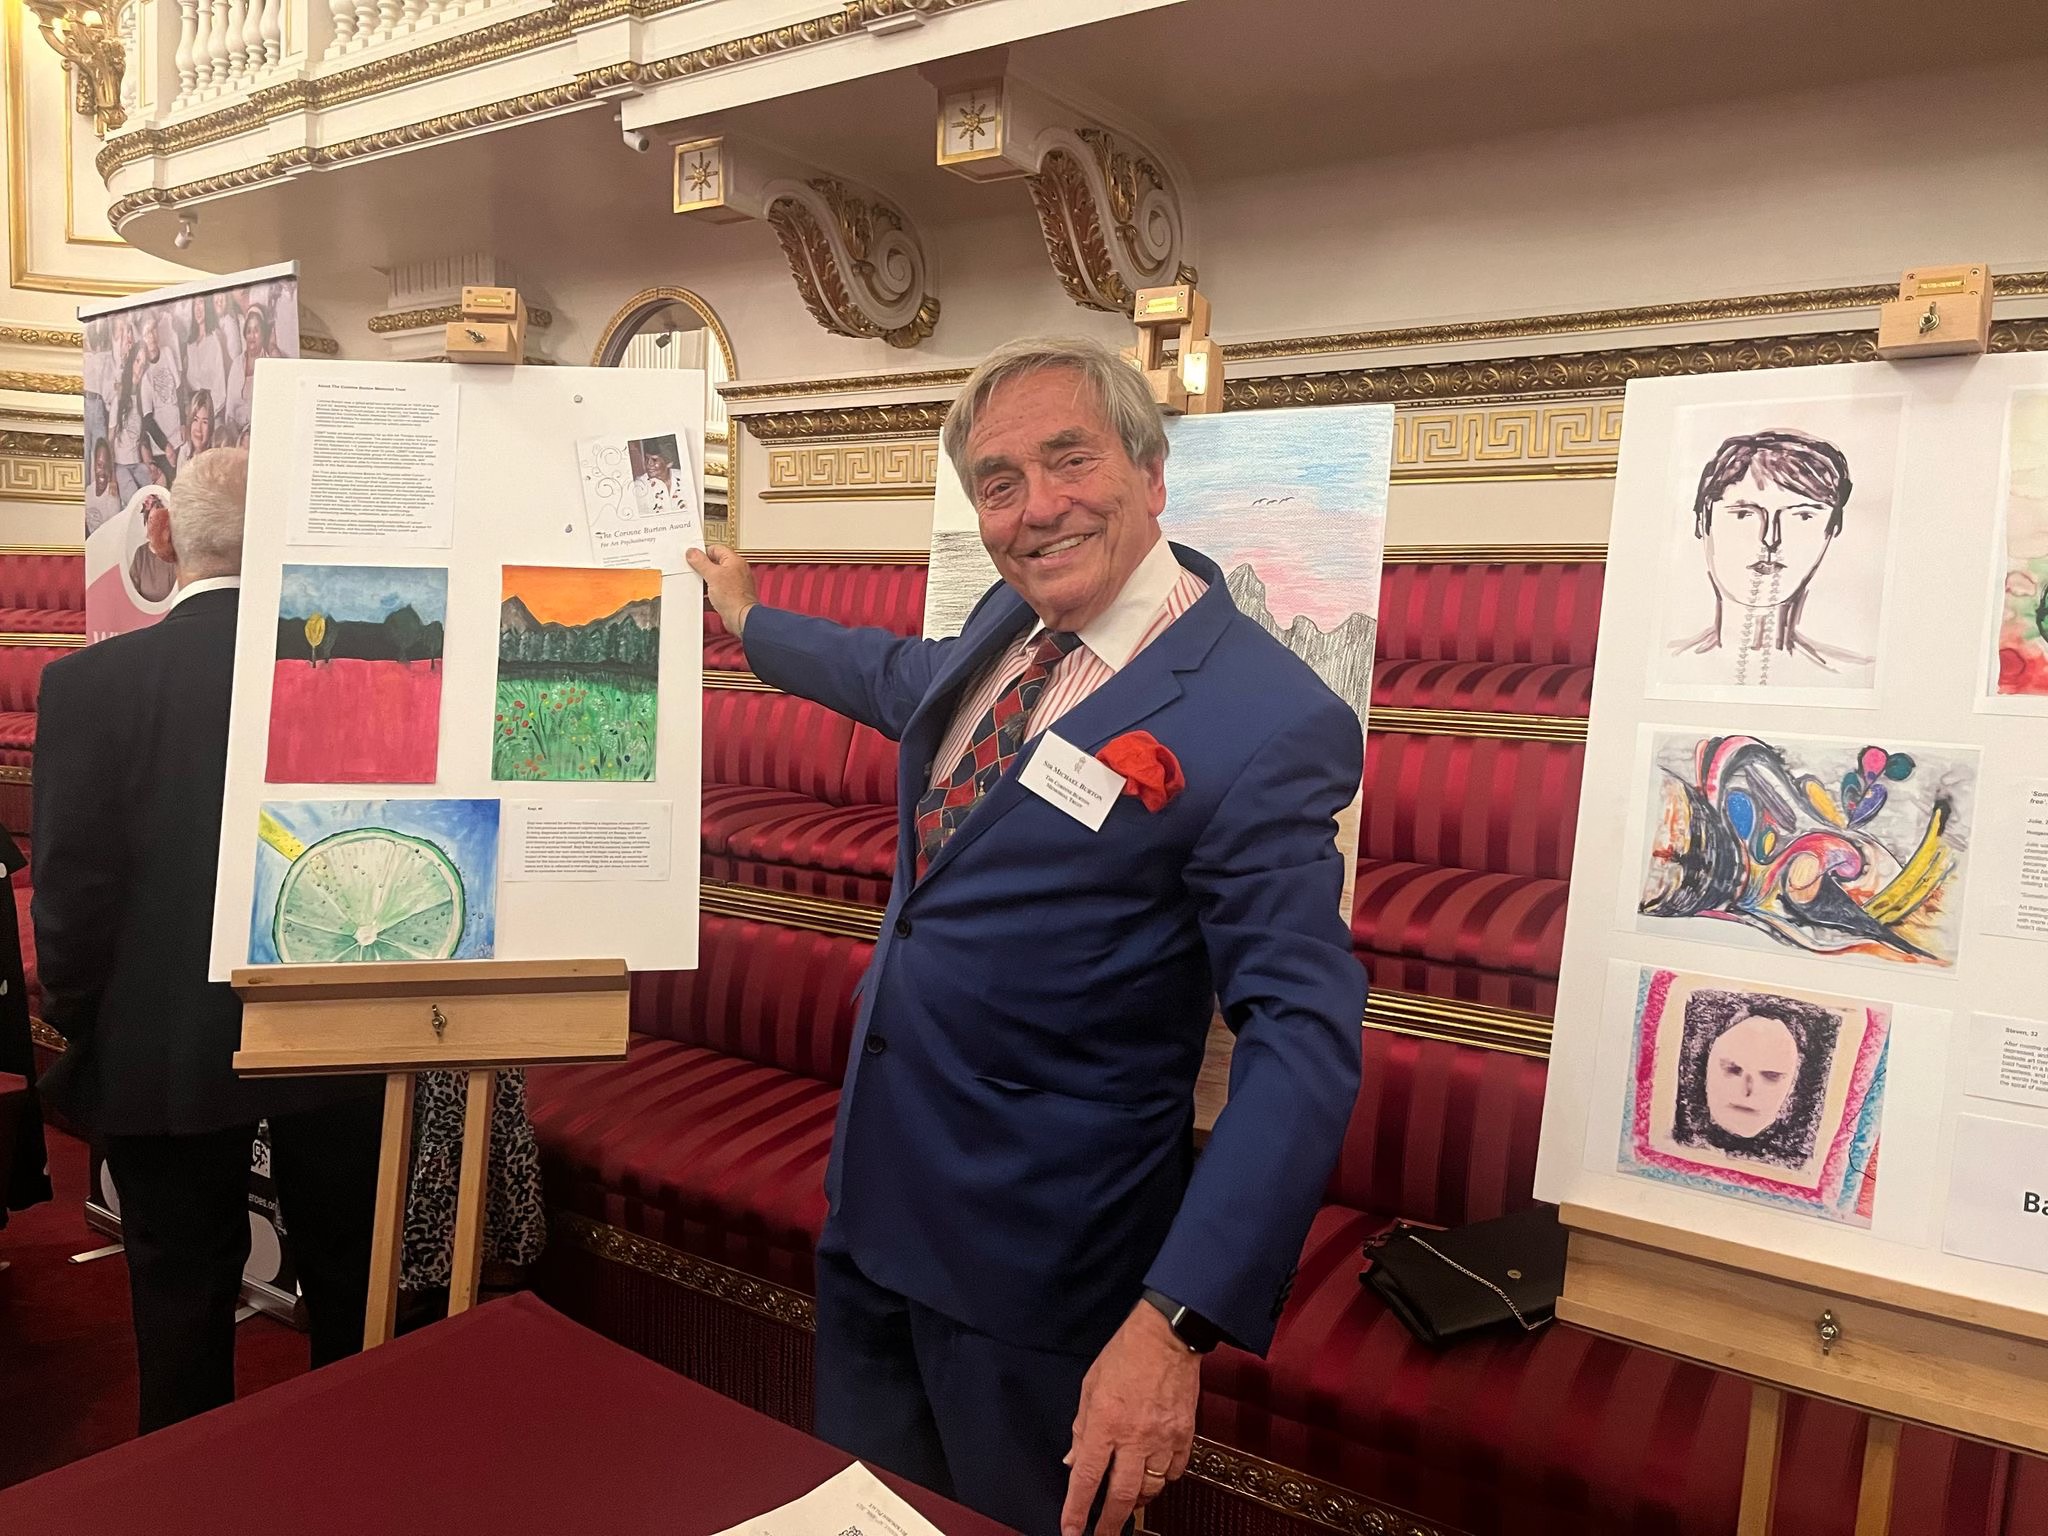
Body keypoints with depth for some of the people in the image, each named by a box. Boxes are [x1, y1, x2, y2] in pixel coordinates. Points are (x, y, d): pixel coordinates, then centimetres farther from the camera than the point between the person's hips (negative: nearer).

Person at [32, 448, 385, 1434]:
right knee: (350, 1281, 20)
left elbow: (72, 889, -13)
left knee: (184, 1291, 18)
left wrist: (76, 1021, 5)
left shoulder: (90, 683, -16)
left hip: (162, 1055, -1)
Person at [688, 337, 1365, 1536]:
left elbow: (1302, 1039, -23)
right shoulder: (1013, 624, 0)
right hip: (875, 1199, 7)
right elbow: (910, 678, 23)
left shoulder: (1269, 719, -22)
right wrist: (752, 619, 38)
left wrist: (1179, 1321, -29)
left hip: (1036, 1258, -7)